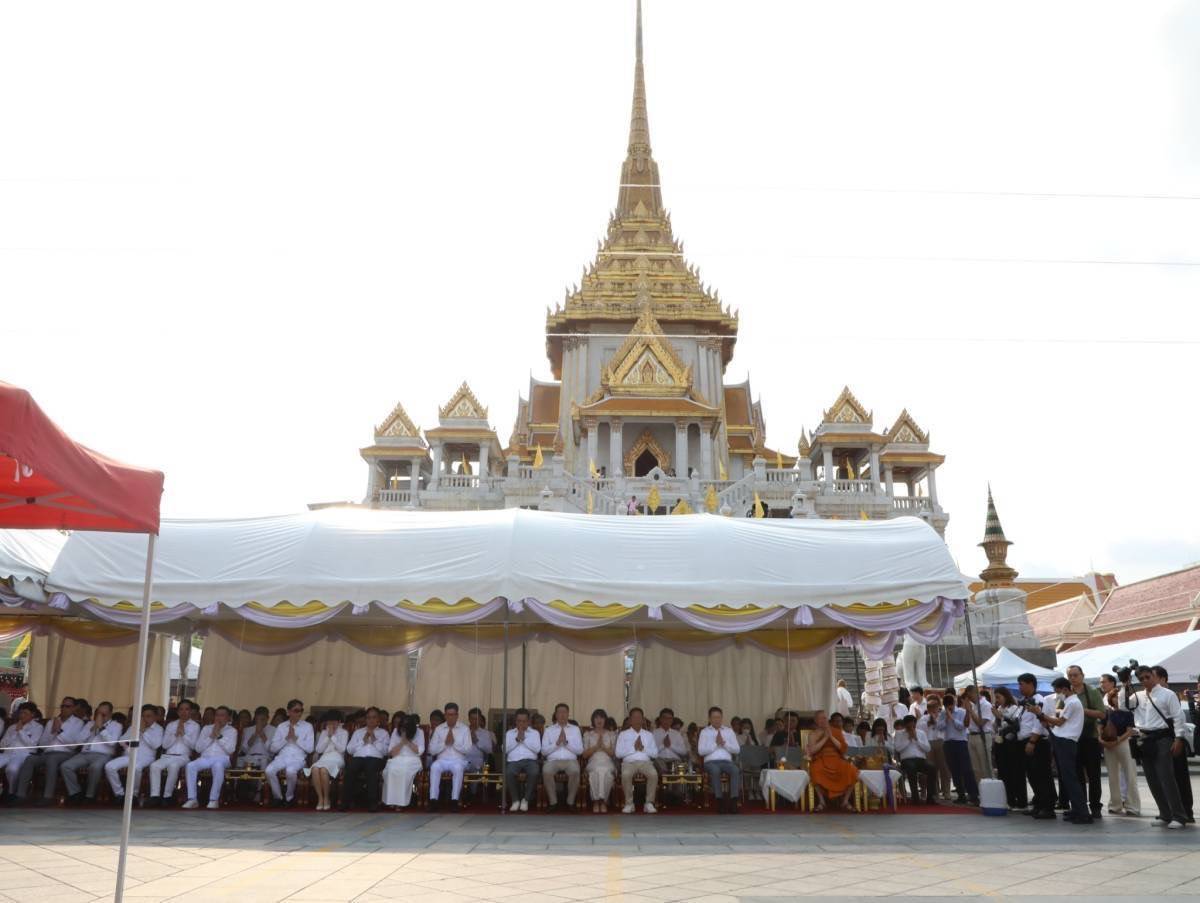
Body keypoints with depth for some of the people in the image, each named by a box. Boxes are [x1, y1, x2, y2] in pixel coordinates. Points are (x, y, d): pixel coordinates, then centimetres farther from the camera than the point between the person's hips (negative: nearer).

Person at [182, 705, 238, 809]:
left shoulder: (232, 730, 11)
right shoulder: (206, 728, 20)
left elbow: (230, 750, -4)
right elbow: (198, 748, 10)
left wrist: (219, 735, -4)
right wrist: (211, 736, 0)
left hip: (222, 758, -3)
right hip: (205, 758, 3)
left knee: (218, 766, -39)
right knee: (190, 765, -28)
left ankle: (214, 800, -32)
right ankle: (192, 799, -24)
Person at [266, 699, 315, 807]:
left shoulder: (307, 726, 9)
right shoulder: (281, 726, 15)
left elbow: (310, 748, 1)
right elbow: (273, 748, 8)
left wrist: (296, 738, -5)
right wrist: (286, 738, -4)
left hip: (298, 758, -2)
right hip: (282, 757, 2)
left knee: (290, 771, -36)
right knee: (269, 770, -30)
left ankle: (289, 797, -8)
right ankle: (278, 797, -6)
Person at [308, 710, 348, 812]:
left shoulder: (343, 732, 12)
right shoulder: (323, 732, 22)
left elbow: (342, 749, -2)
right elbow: (318, 749, 10)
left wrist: (333, 736, -3)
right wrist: (327, 736, 3)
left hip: (337, 759, -3)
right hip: (324, 758, 3)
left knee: (323, 770, -37)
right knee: (315, 769, -35)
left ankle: (327, 799, -20)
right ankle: (320, 798, -25)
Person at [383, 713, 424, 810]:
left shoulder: (419, 732, 0)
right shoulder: (396, 732, 5)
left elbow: (420, 751, -8)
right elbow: (391, 753, 1)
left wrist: (408, 741, -12)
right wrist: (402, 742, -12)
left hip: (412, 761, -2)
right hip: (396, 761, 2)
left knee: (404, 770, -35)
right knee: (392, 769, -32)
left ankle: (402, 801, -27)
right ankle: (392, 800, -26)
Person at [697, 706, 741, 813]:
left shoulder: (729, 731, 19)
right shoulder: (704, 732, 11)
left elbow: (737, 750, 10)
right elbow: (701, 751, -1)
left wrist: (724, 743, -5)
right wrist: (716, 744, -7)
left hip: (727, 761, 2)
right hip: (711, 761, -2)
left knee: (736, 770, -32)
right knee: (715, 770, -38)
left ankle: (733, 801, -35)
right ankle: (720, 802, -33)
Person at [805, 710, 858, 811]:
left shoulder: (837, 731, 13)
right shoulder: (813, 734, 8)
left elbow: (843, 749, 2)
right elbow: (812, 751, -8)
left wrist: (831, 737, -8)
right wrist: (825, 738, -9)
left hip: (837, 760, 2)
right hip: (821, 761, -2)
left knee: (852, 771, -27)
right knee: (815, 771, -37)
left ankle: (845, 801, -7)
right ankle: (821, 801, -17)